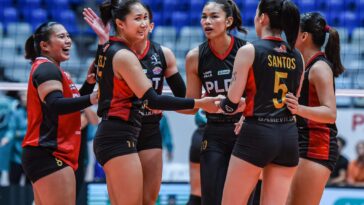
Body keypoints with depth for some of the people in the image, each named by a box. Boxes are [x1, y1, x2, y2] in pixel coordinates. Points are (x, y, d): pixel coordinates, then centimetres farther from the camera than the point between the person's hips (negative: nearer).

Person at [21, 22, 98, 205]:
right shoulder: (46, 69, -11)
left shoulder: (53, 69, 21)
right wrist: (90, 99, -39)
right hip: (50, 155, -11)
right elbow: (55, 105, -27)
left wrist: (89, 84, 10)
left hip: (45, 155, 11)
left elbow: (70, 104, 25)